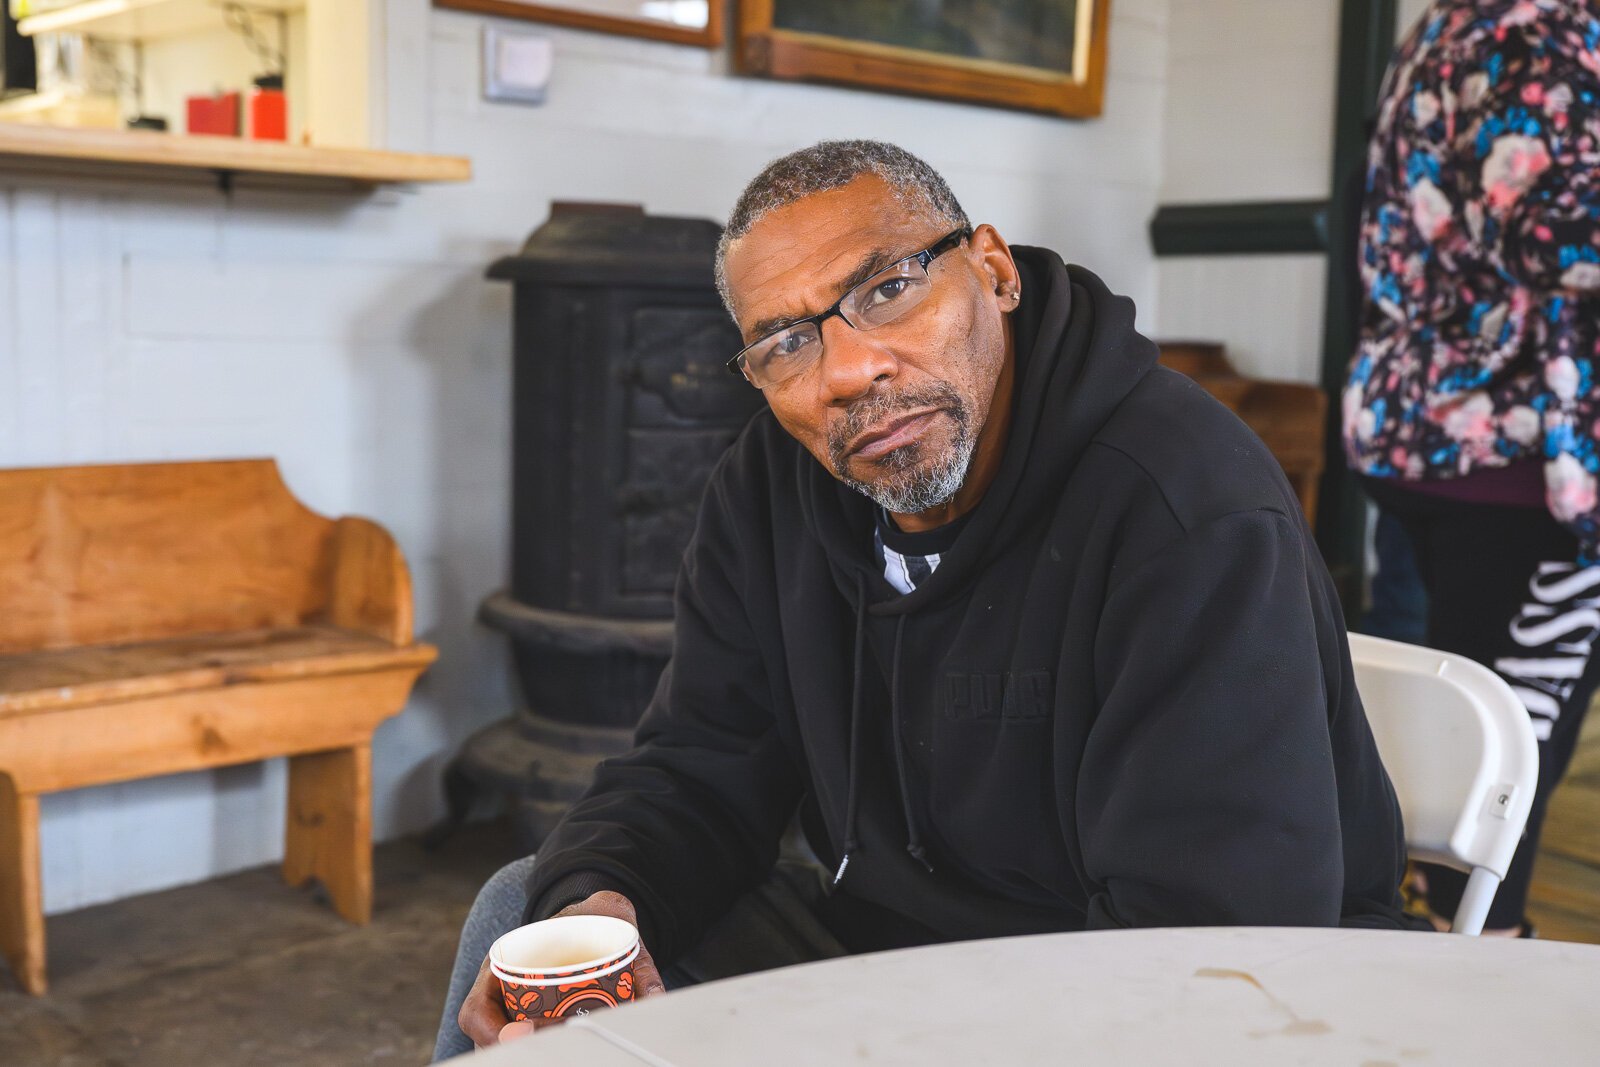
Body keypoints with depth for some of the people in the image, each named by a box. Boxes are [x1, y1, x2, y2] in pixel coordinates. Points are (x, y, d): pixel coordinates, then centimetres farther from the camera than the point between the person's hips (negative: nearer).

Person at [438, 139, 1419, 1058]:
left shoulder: (1196, 522, -26)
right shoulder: (773, 488, -2)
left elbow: (1213, 945, -29)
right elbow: (698, 773, 1)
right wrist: (595, 903, -22)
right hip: (878, 937, 7)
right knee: (527, 907, 4)